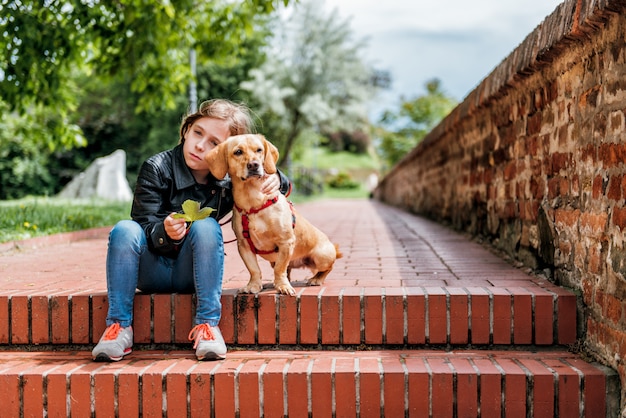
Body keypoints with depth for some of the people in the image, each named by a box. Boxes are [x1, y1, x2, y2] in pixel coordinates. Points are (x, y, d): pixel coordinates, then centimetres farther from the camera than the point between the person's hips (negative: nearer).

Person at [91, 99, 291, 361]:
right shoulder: (157, 168, -12)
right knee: (124, 230, -29)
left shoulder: (228, 180, -4)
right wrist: (165, 233, -38)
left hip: (190, 272, 1)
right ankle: (119, 327, -25)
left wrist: (276, 180, -13)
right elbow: (145, 230, -15)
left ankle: (207, 325, -26)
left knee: (206, 226, -27)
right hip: (152, 271, -1)